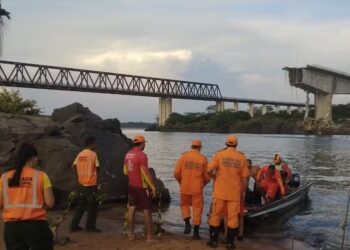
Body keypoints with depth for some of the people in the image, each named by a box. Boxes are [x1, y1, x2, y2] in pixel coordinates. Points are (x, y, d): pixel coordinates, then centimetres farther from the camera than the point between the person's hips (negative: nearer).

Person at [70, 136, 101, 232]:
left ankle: (74, 225, 15)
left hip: (81, 183, 7)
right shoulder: (93, 154, -12)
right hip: (91, 184, -7)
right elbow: (97, 168, -9)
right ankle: (90, 226, 8)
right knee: (92, 206, 4)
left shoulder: (80, 154, 7)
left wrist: (79, 175, 14)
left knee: (81, 205, 15)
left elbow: (74, 166, 7)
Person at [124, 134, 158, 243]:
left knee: (131, 209, 12)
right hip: (142, 187, -7)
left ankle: (131, 234, 18)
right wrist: (153, 187, -14)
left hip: (131, 186, 7)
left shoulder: (128, 154, 5)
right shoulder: (142, 155, -19)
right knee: (147, 211, -1)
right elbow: (146, 173, -20)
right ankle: (149, 237, 2)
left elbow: (125, 171, 13)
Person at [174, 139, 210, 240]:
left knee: (184, 205, 22)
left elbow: (176, 173, -5)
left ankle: (187, 224, 4)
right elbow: (207, 176, -2)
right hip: (197, 189, -1)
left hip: (185, 187, 1)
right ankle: (196, 232, 11)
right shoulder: (203, 159, -3)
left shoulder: (183, 156, -3)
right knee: (197, 209, 9)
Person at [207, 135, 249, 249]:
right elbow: (244, 178, -1)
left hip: (220, 191, 0)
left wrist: (215, 177, 8)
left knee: (216, 215, 11)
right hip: (235, 193, 1)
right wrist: (243, 192, 9)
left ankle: (213, 240, 17)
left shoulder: (219, 154, -5)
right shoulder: (242, 157, -1)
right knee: (232, 217, 7)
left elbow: (209, 170, -12)